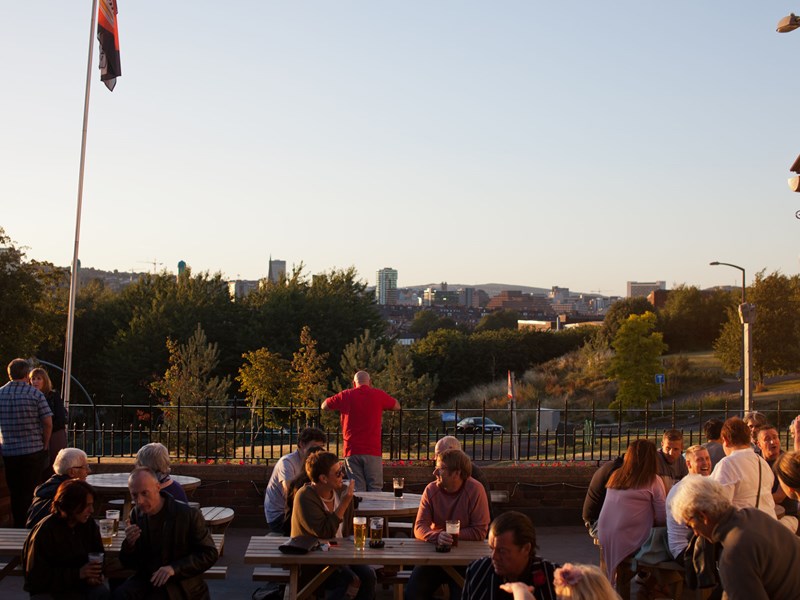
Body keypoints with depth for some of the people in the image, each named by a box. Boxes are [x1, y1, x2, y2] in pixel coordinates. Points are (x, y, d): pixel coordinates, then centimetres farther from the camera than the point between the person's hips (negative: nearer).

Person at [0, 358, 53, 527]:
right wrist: (45, 445, 2)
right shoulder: (35, 394, -9)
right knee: (31, 492, 4)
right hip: (33, 451, -3)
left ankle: (17, 526, 20)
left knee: (15, 492, 13)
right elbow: (48, 423, -10)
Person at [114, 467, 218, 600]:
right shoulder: (136, 515, 2)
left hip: (182, 587, -4)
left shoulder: (189, 514, -12)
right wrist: (129, 544, -16)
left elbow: (210, 554, -10)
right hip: (147, 579, 4)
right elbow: (128, 563, 8)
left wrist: (174, 568, -23)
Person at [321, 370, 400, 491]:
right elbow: (397, 406, 17)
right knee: (375, 489, 3)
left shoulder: (345, 395, 4)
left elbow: (324, 406, 18)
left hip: (351, 451, 1)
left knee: (357, 490, 5)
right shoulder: (378, 394, 1)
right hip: (372, 451, -1)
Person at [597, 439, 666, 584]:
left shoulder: (615, 476, 11)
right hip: (629, 538, -6)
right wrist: (650, 518, 17)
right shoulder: (653, 481, -4)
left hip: (603, 534, 6)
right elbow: (662, 518, -3)